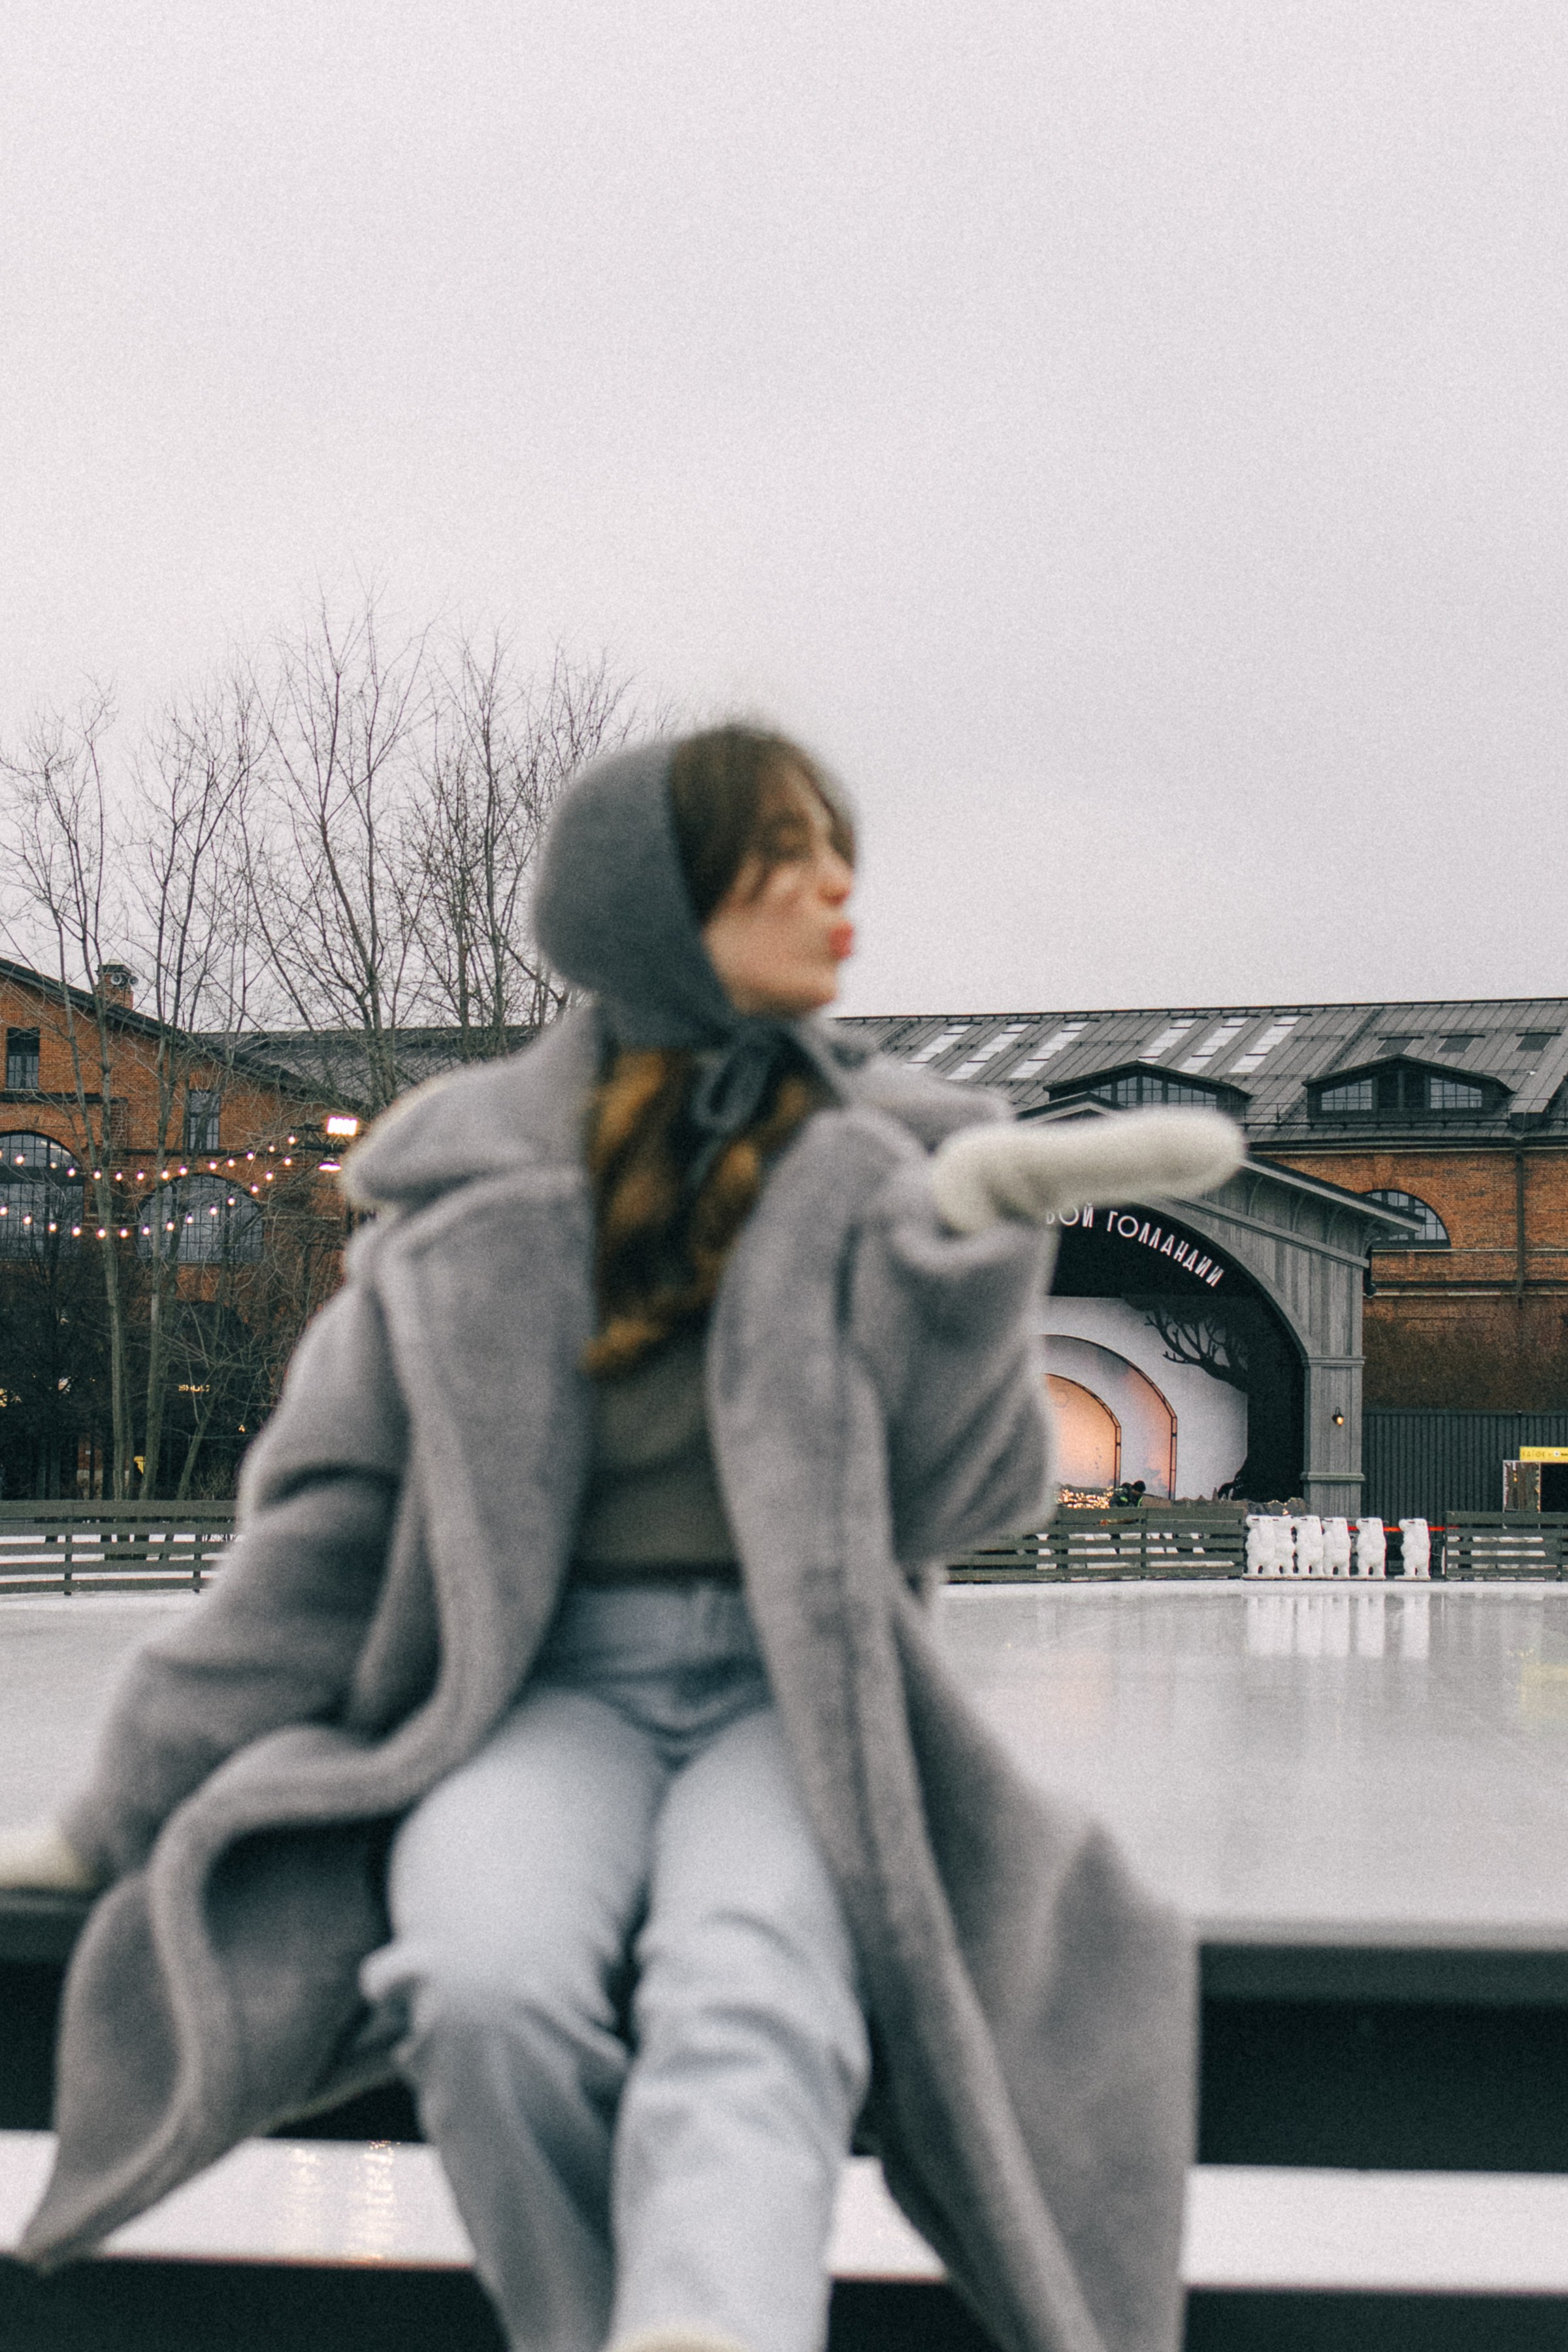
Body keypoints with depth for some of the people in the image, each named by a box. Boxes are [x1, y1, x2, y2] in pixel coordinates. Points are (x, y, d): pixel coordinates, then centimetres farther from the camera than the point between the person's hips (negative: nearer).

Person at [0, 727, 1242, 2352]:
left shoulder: (883, 1168, 9)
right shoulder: (467, 1191, 7)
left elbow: (968, 1499, 3)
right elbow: (322, 1524, 11)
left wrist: (971, 1242, -12)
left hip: (796, 1692, 0)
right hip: (541, 1687, 1)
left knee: (749, 1998, -35)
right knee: (488, 1980, -35)